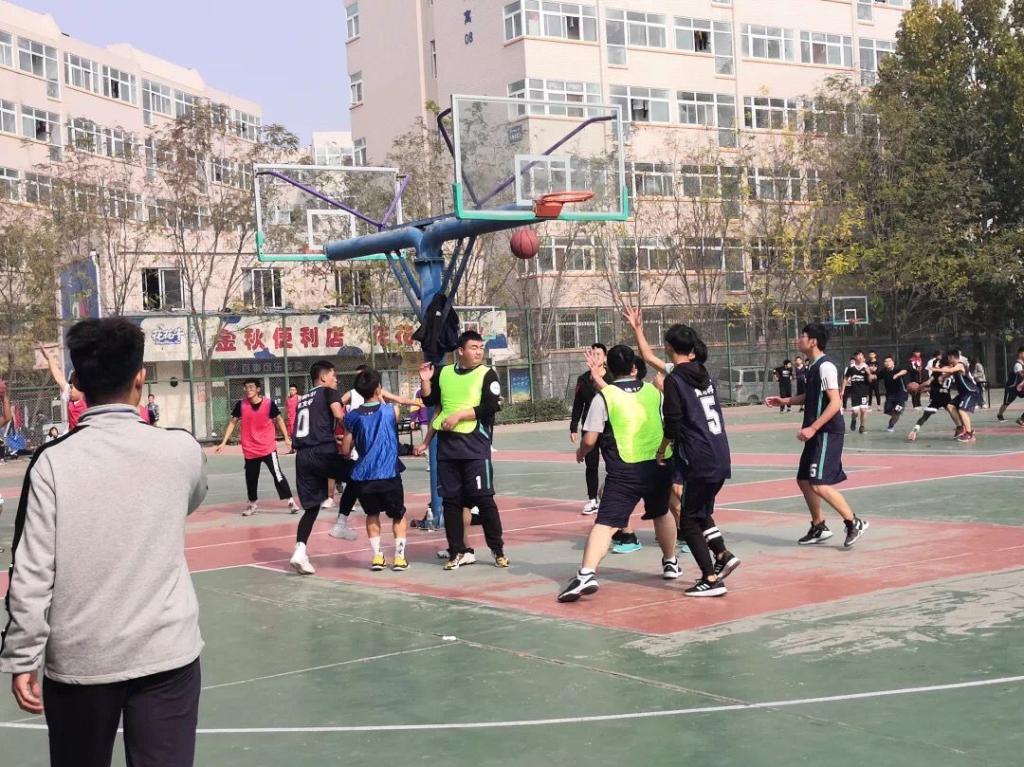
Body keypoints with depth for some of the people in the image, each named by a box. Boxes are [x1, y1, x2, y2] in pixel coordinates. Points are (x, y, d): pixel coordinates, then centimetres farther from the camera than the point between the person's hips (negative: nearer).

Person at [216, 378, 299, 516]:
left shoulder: (269, 403, -9)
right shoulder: (241, 405, -5)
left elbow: (279, 419, 4)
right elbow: (232, 423, 5)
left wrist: (286, 438, -2)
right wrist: (223, 442, 1)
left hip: (268, 448, -2)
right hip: (249, 450, 3)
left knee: (277, 474, -6)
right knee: (251, 477, 12)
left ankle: (291, 502, 0)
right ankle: (253, 504, 30)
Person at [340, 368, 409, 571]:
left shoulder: (352, 417, 1)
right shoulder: (390, 411, -3)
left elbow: (345, 451, 7)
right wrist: (383, 399, 29)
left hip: (363, 476, 2)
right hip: (389, 474, -2)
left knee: (372, 514, 23)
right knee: (398, 515, 18)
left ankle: (377, 556, 15)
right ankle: (399, 556, 10)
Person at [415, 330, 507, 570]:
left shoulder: (487, 375, -2)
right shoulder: (443, 373, 12)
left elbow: (490, 407, -13)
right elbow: (430, 401, 23)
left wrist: (459, 415, -15)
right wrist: (425, 381, 6)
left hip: (475, 445, -5)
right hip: (447, 445, 5)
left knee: (483, 497, -6)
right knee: (450, 499, 6)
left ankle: (498, 550, 4)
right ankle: (457, 552, 13)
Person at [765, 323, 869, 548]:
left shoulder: (825, 366, -16)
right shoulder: (813, 366, 13)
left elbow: (835, 402, -22)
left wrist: (812, 428, -26)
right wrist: (784, 401, 24)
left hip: (827, 433, -10)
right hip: (817, 433, 10)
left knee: (819, 484, -15)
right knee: (803, 480, 14)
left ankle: (854, 522, -5)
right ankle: (819, 527, 24)